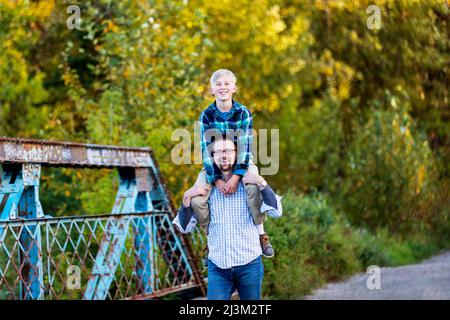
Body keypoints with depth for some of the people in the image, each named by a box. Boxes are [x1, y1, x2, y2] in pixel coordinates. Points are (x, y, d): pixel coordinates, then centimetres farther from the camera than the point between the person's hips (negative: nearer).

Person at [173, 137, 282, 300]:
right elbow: (185, 227, 5)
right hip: (218, 267, 1)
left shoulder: (249, 184, 2)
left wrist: (262, 184, -20)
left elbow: (276, 212, -9)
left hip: (249, 264, -1)